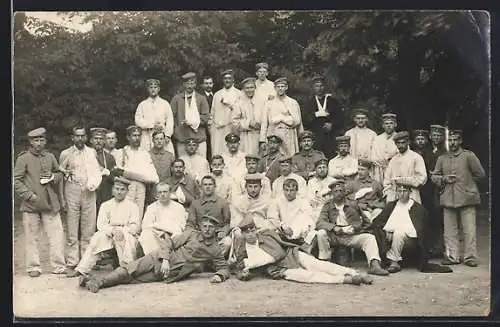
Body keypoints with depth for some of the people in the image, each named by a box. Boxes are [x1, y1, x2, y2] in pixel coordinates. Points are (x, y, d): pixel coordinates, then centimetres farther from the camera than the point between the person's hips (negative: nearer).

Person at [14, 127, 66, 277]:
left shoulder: (50, 157, 11)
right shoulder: (23, 158, -1)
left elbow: (59, 174, 22)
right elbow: (16, 180, -5)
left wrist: (53, 177, -1)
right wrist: (29, 195, -13)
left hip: (50, 203, 3)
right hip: (31, 204, -3)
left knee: (57, 234, 0)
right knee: (31, 237, 3)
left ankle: (58, 266, 9)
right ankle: (33, 267, 14)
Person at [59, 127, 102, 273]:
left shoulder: (92, 152, 11)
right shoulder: (66, 154, 5)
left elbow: (97, 172, 9)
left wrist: (93, 183, -10)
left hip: (88, 192, 2)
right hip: (72, 191, -2)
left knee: (88, 229, 2)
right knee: (72, 229, -3)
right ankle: (71, 262, 2)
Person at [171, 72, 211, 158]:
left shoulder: (201, 99, 8)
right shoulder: (176, 99, 10)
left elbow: (206, 118, 1)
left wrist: (192, 123, -10)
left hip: (199, 138, 0)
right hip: (181, 138, 1)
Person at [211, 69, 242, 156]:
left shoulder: (238, 94, 6)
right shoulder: (217, 94, 18)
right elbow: (213, 112, 18)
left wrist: (230, 104, -13)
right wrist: (211, 127, 11)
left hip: (231, 127, -3)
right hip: (217, 127, 3)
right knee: (217, 153, -5)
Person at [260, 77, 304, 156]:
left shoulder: (293, 102, 8)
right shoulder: (269, 103, 10)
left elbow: (297, 121, -1)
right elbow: (264, 123, 6)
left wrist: (281, 118, -5)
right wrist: (262, 140, -1)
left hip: (288, 137, -1)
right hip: (273, 136, 1)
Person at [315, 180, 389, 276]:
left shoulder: (353, 205, 10)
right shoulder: (327, 207, 8)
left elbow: (366, 223, 11)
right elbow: (320, 223, -5)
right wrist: (334, 227, -22)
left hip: (352, 236, 1)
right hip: (334, 237, -1)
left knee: (370, 237, -21)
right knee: (321, 233, -27)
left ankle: (374, 265, -34)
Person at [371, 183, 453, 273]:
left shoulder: (418, 208, 9)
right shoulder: (390, 206, 20)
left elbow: (419, 230, 2)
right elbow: (377, 221, 11)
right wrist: (386, 230, -10)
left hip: (409, 238, -3)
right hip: (390, 235, 3)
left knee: (399, 233, -35)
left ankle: (394, 262, -25)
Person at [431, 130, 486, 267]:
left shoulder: (469, 155, 2)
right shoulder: (442, 158, 13)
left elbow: (480, 174, 4)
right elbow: (434, 176, 15)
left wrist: (465, 182, 6)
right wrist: (444, 179, -3)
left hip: (467, 198, -3)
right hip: (448, 198, 3)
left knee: (469, 230, -4)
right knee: (450, 230, 5)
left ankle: (470, 257, 4)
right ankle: (451, 256, 13)